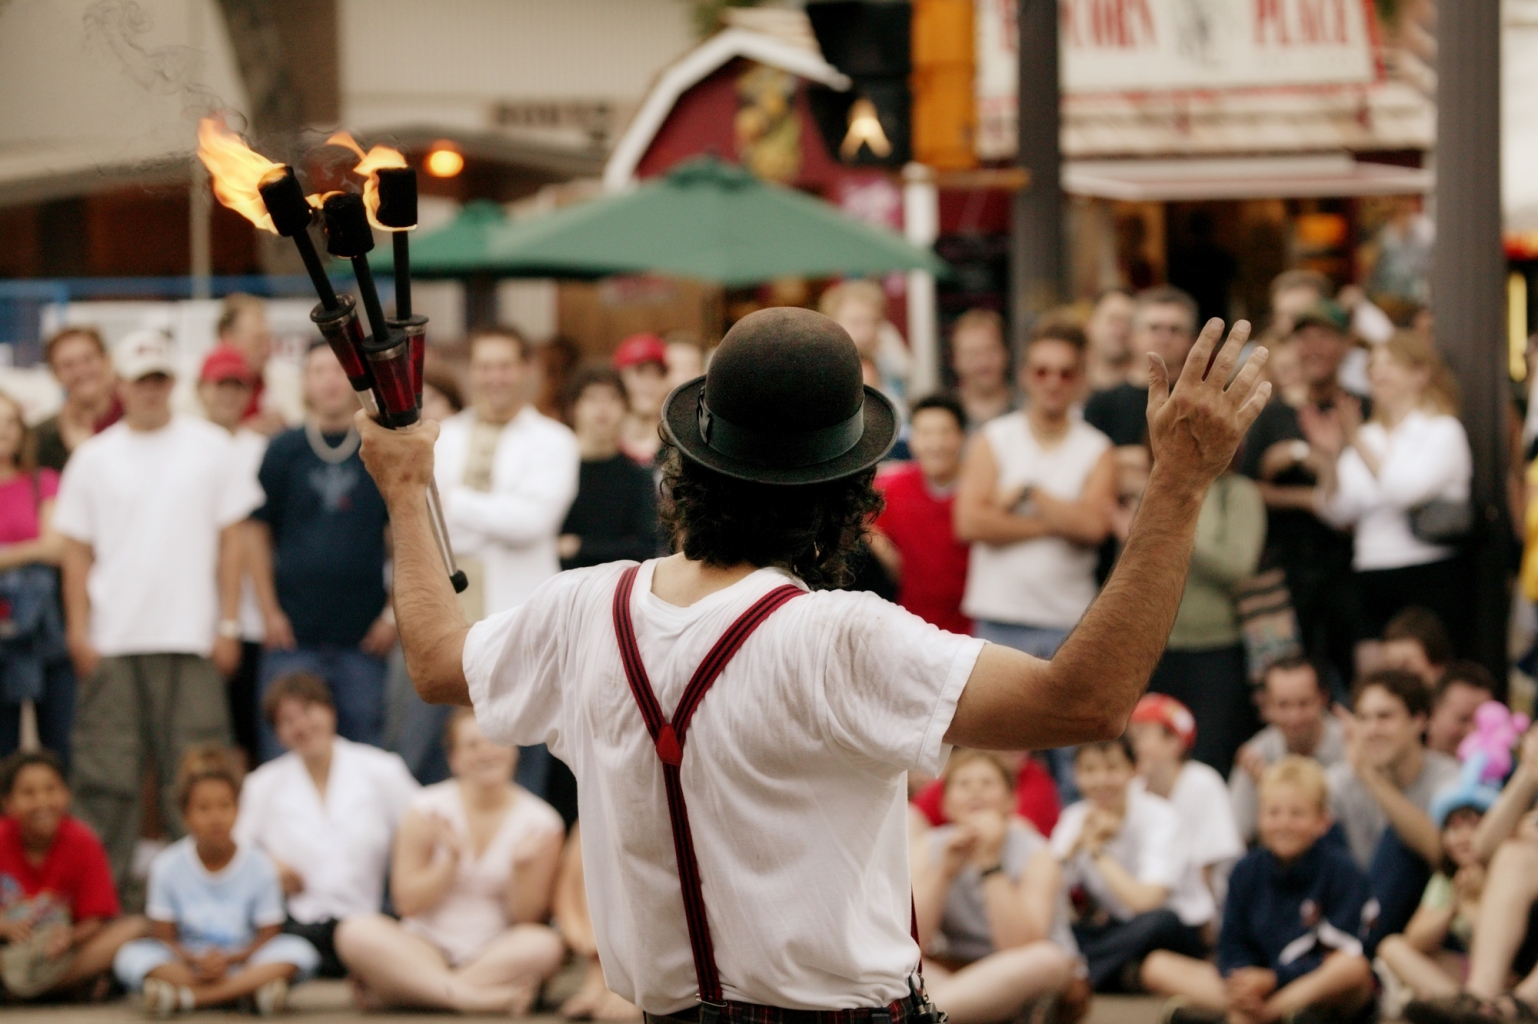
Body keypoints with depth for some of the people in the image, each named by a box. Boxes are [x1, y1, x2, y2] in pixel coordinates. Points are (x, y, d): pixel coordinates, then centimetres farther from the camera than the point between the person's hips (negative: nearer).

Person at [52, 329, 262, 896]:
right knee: (106, 772, 0)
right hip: (113, 638, 1)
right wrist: (78, 632, 0)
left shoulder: (211, 447, 6)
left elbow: (231, 540, 6)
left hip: (191, 636, -1)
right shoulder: (94, 457, 8)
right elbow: (77, 551, 8)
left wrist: (229, 625, 0)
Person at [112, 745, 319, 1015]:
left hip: (243, 961, 0)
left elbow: (268, 935, -3)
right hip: (186, 965, 0)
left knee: (299, 952, -28)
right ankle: (249, 992, -36)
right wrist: (195, 961, -23)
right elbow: (163, 935, -2)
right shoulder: (168, 866, -1)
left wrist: (229, 959, -21)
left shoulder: (259, 867, -2)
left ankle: (185, 997, -34)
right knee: (130, 956, -27)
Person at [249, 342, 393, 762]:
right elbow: (258, 534, 5)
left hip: (363, 635, 1)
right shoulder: (284, 451, 4)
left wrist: (395, 612, 1)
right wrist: (270, 612, -2)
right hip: (294, 633, -1)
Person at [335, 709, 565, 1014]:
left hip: (495, 955, 0)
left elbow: (528, 918, 0)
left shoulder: (540, 823, 1)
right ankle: (472, 995, -41)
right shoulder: (428, 810, 3)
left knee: (544, 946, -34)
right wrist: (452, 860, -13)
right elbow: (408, 904, 0)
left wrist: (522, 867, -18)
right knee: (357, 932, -28)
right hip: (424, 947, 0)